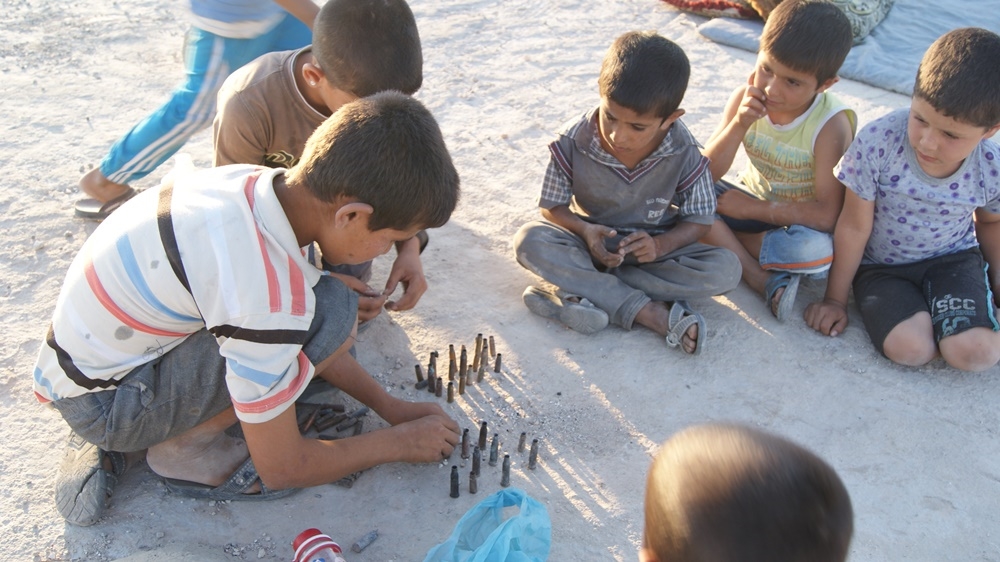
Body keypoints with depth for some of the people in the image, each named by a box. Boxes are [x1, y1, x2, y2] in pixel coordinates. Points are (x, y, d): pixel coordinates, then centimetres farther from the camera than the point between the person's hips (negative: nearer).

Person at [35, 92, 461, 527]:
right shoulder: (266, 292, -33)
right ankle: (182, 448, -3)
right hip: (100, 403, -9)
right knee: (330, 314, -24)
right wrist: (401, 441, -5)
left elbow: (298, 334, 8)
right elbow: (279, 468, -19)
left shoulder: (262, 183, -9)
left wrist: (389, 405, 7)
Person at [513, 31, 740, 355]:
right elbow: (552, 207, -9)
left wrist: (661, 245, -28)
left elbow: (699, 219, -8)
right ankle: (649, 312, -31)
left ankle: (588, 291, -27)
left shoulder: (684, 154, -18)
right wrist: (585, 230, -30)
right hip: (594, 243, 0)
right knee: (529, 241, -30)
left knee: (726, 270, -24)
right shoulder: (573, 142, -20)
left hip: (652, 248, 1)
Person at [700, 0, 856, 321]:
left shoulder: (831, 126, -24)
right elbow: (707, 174, -15)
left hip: (799, 221, -5)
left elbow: (828, 215, -26)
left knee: (817, 249, -37)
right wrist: (738, 125, -30)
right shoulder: (745, 99, -13)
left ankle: (720, 241, -19)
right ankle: (763, 280, -23)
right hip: (752, 204, 5)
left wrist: (753, 209, -22)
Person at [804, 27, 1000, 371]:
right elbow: (854, 227, -14)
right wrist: (834, 300, -5)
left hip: (952, 260, 2)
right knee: (909, 348, -26)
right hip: (880, 264, -1)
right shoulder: (876, 143, -26)